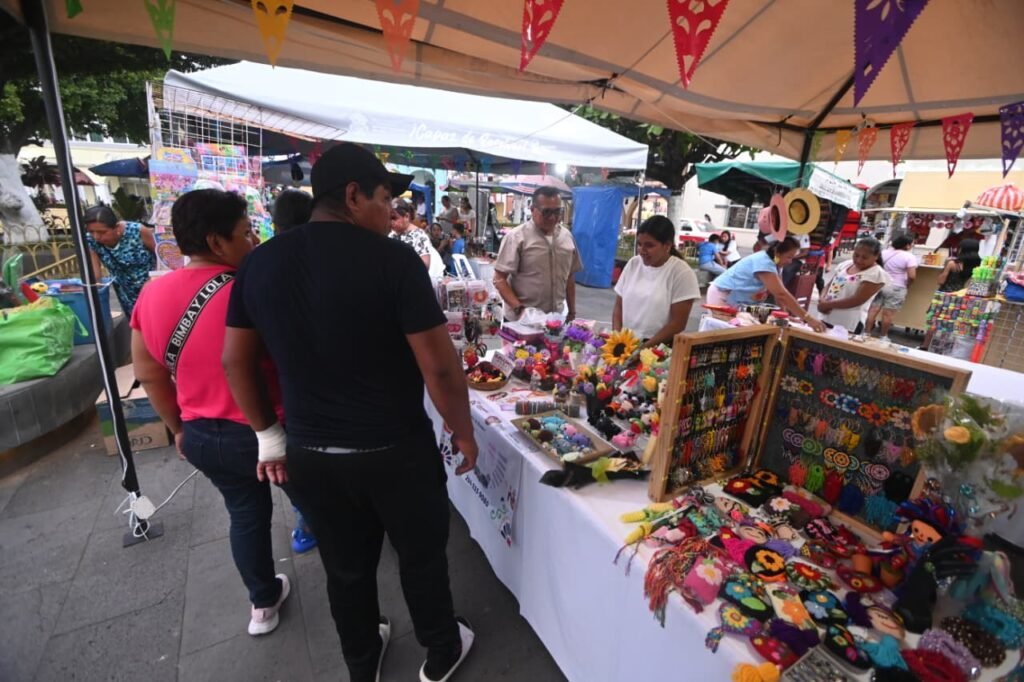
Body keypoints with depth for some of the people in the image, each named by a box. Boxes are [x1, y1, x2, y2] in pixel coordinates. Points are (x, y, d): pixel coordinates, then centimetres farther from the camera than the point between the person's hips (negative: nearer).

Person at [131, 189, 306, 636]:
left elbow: (147, 373, 6)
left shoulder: (151, 294, -2)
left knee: (246, 514, 26)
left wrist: (179, 428, 17)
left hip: (201, 437, 6)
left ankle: (263, 604, 43)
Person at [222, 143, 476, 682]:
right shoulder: (393, 259, -18)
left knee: (345, 568, 24)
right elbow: (440, 366, -19)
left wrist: (269, 435, 16)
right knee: (421, 555, 20)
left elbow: (235, 360, 6)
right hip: (395, 449, -4)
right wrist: (463, 430, -3)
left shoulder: (260, 261, 0)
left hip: (309, 451, 5)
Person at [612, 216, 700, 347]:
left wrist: (644, 347, -13)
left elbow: (677, 324, -7)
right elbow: (618, 307, 10)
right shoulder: (633, 264, 6)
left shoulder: (682, 273, -6)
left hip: (658, 348, -3)